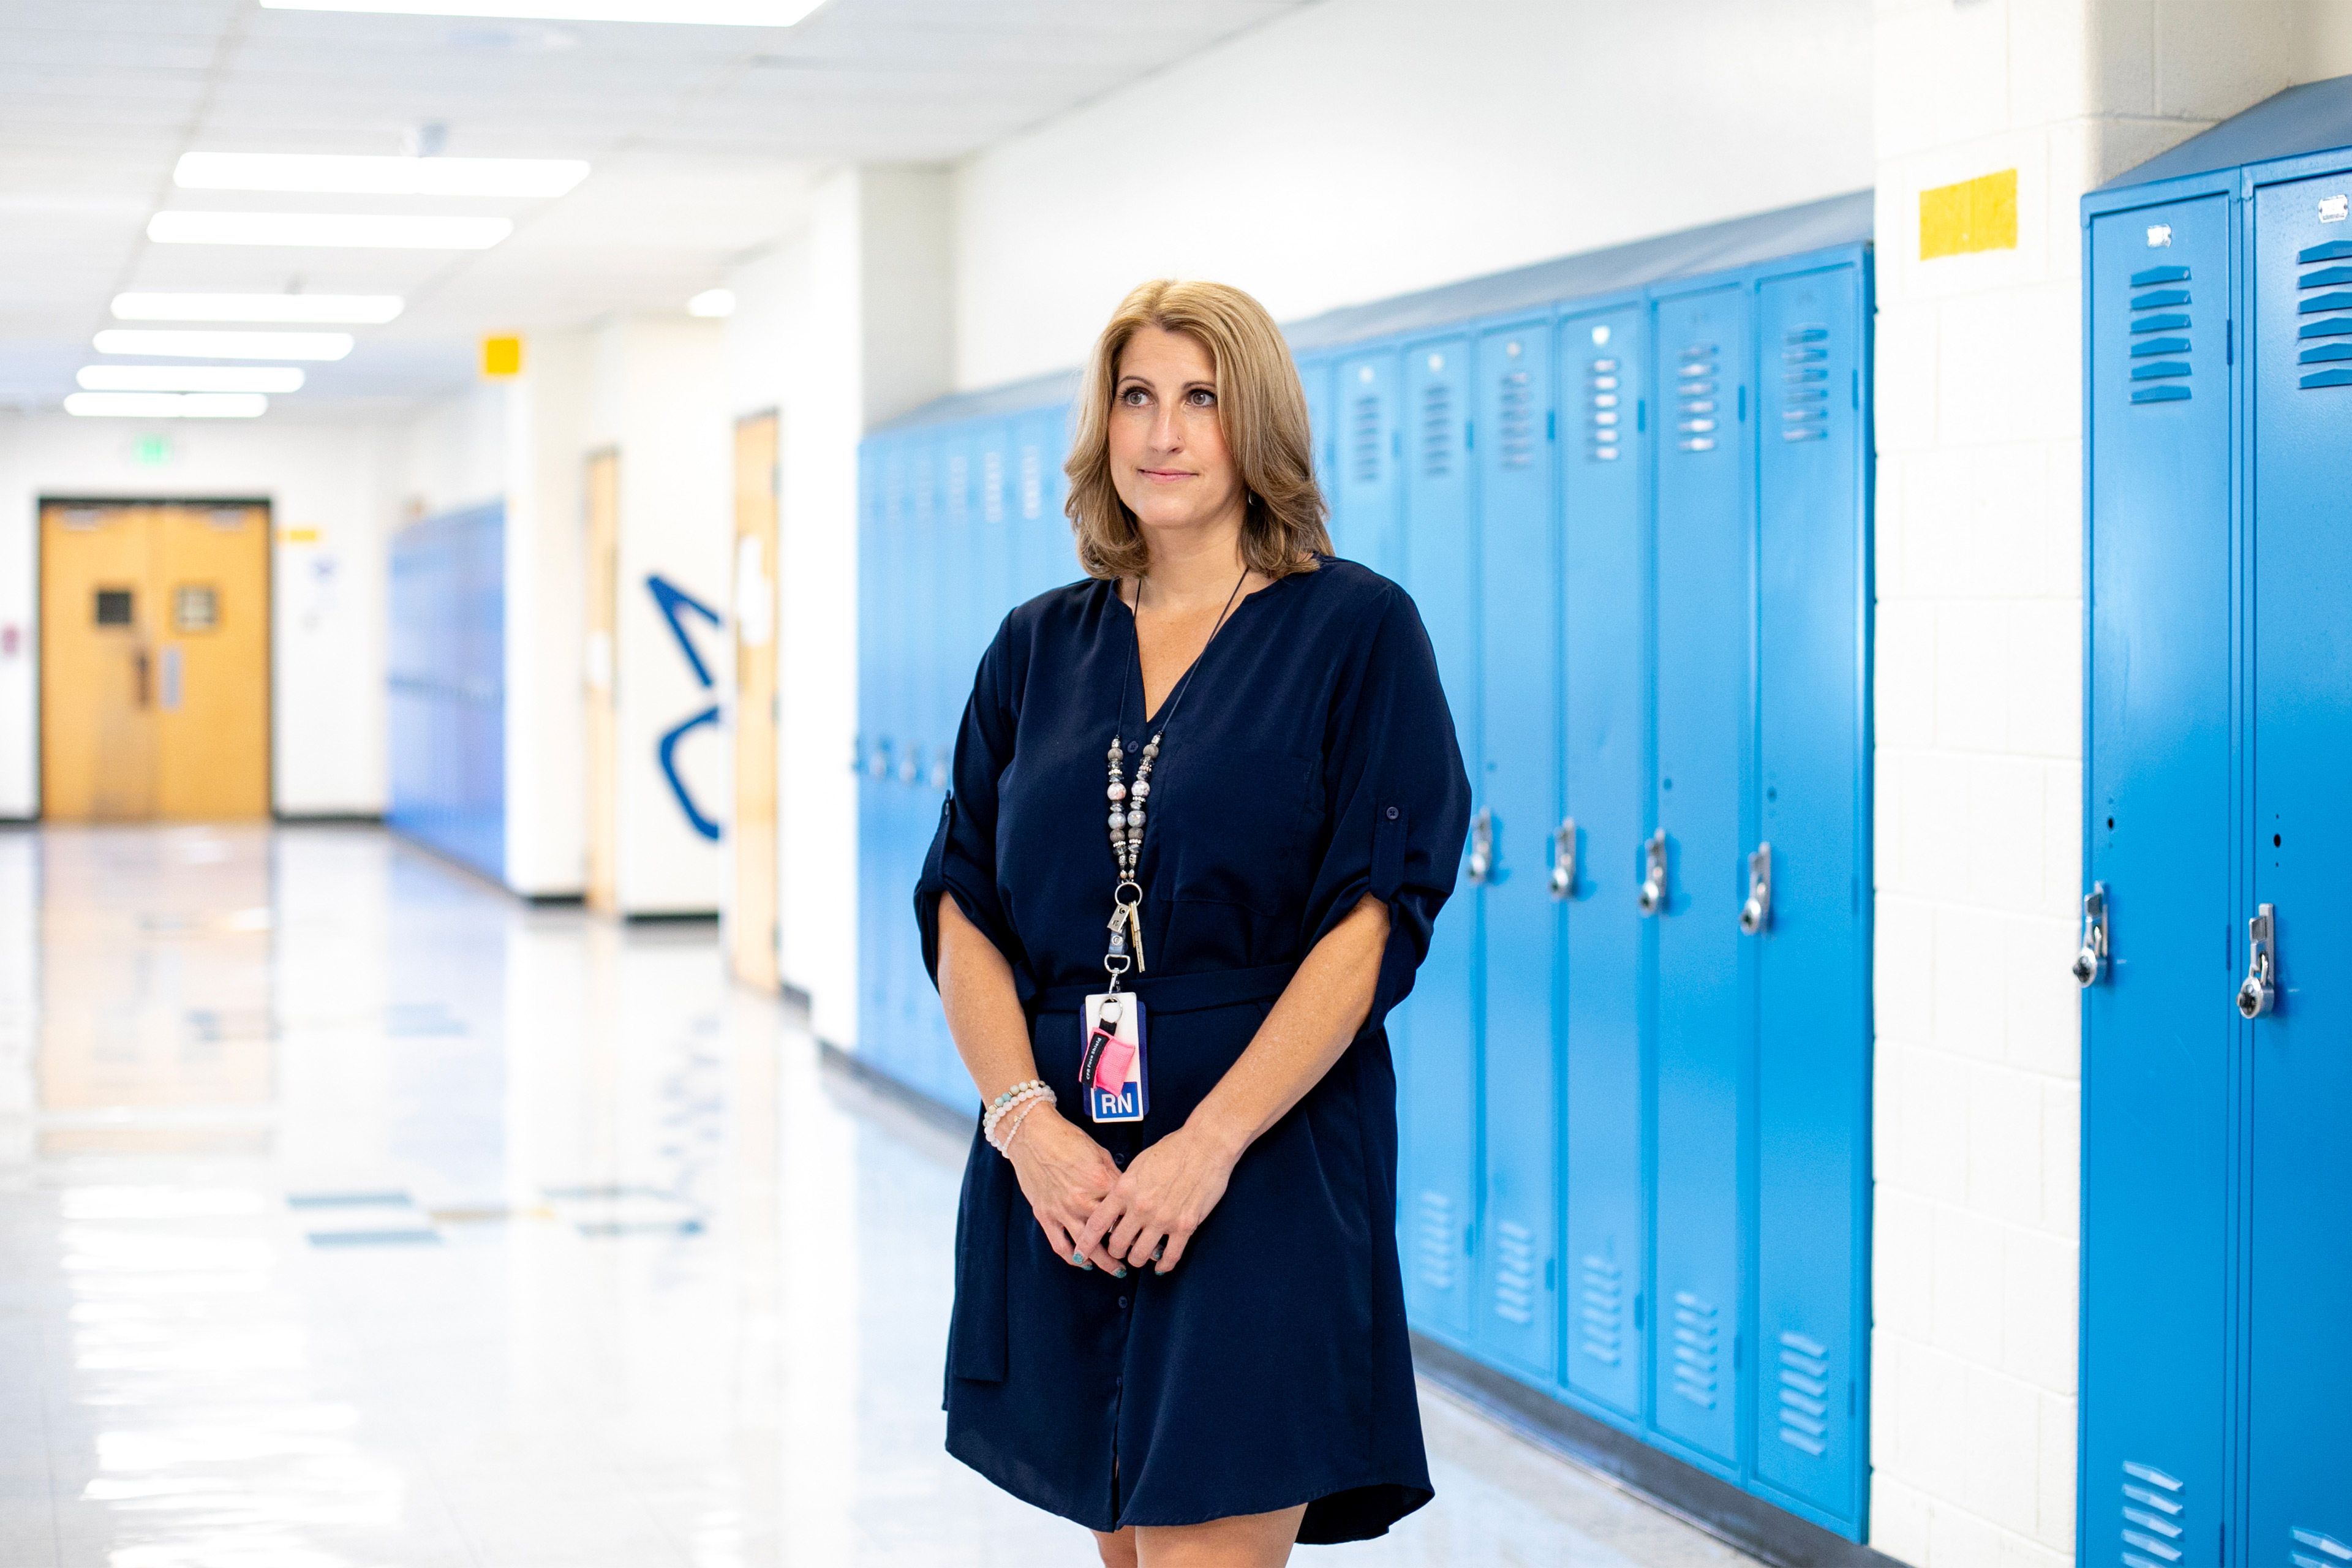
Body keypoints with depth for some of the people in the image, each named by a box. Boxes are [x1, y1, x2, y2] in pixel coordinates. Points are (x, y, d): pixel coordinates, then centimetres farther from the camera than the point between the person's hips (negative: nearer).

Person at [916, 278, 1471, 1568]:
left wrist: (1206, 1144, -18)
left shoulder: (1356, 629, -2)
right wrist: (1026, 1118, -10)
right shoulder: (1040, 648, 11)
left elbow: (1373, 921, -9)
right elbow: (961, 909, 7)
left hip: (1267, 1171, -5)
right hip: (1061, 1177, 5)